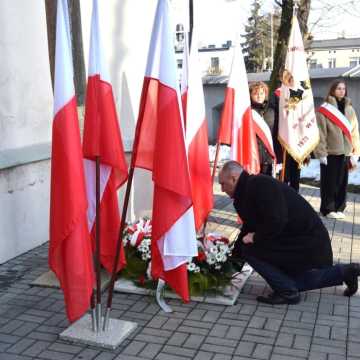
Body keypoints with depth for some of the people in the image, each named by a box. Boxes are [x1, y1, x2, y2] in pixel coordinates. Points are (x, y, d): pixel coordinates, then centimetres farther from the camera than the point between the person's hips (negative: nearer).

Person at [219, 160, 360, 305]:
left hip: (307, 243, -11)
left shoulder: (259, 184, -22)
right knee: (293, 280, 24)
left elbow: (276, 221, -31)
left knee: (251, 248, -16)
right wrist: (233, 258, 19)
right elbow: (248, 230, 19)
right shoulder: (247, 191, 11)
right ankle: (344, 272, 27)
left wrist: (255, 237, -17)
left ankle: (287, 292, -3)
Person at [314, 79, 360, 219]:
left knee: (342, 182, 8)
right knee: (329, 182, 2)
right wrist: (321, 153, -12)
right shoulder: (324, 109, -4)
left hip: (345, 154, 4)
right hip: (330, 153, -4)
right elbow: (320, 133, -8)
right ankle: (328, 209, 13)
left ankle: (339, 208, 20)